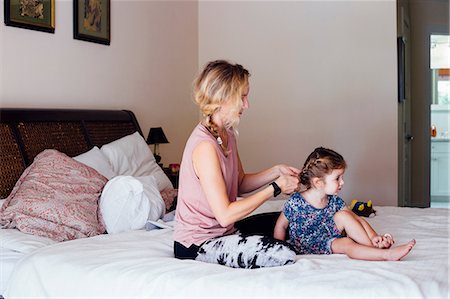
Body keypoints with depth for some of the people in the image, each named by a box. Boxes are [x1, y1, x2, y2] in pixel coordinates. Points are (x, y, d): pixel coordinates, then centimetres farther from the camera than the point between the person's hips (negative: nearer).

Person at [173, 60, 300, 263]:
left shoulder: (227, 134, 5)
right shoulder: (205, 145, -25)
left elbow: (240, 184, 16)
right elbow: (225, 215, -27)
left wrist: (276, 171, 0)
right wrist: (275, 188, -18)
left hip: (222, 232, 10)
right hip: (197, 246, -10)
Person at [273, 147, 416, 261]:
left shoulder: (334, 201, -1)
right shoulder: (295, 203, -18)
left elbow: (355, 219, -4)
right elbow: (280, 226, -6)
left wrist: (373, 237, -20)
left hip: (330, 237, 6)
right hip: (310, 247, -6)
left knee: (342, 215, -18)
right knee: (347, 243, -30)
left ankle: (374, 246, -21)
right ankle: (387, 254, -36)